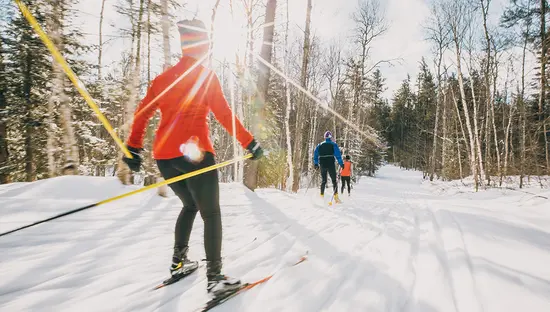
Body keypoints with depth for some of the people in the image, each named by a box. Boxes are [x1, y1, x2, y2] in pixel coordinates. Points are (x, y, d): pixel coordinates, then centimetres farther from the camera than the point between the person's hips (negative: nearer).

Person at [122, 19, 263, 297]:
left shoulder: (163, 77, 16)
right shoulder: (205, 75, -1)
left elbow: (142, 114, 14)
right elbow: (223, 114, -8)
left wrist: (134, 148, 20)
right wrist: (250, 143, -5)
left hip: (163, 156, 7)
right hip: (194, 153, -6)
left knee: (190, 205, 25)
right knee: (211, 213, 1)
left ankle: (178, 261, 28)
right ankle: (215, 278, 2)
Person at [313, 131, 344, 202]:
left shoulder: (319, 145, 11)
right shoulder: (333, 144, 0)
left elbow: (315, 155, 11)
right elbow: (338, 154, -8)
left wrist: (316, 164, 18)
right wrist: (341, 163, -8)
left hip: (322, 165, 3)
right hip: (331, 165, -3)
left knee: (323, 180, 15)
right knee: (334, 180, 3)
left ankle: (321, 195, 11)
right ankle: (335, 196, -8)